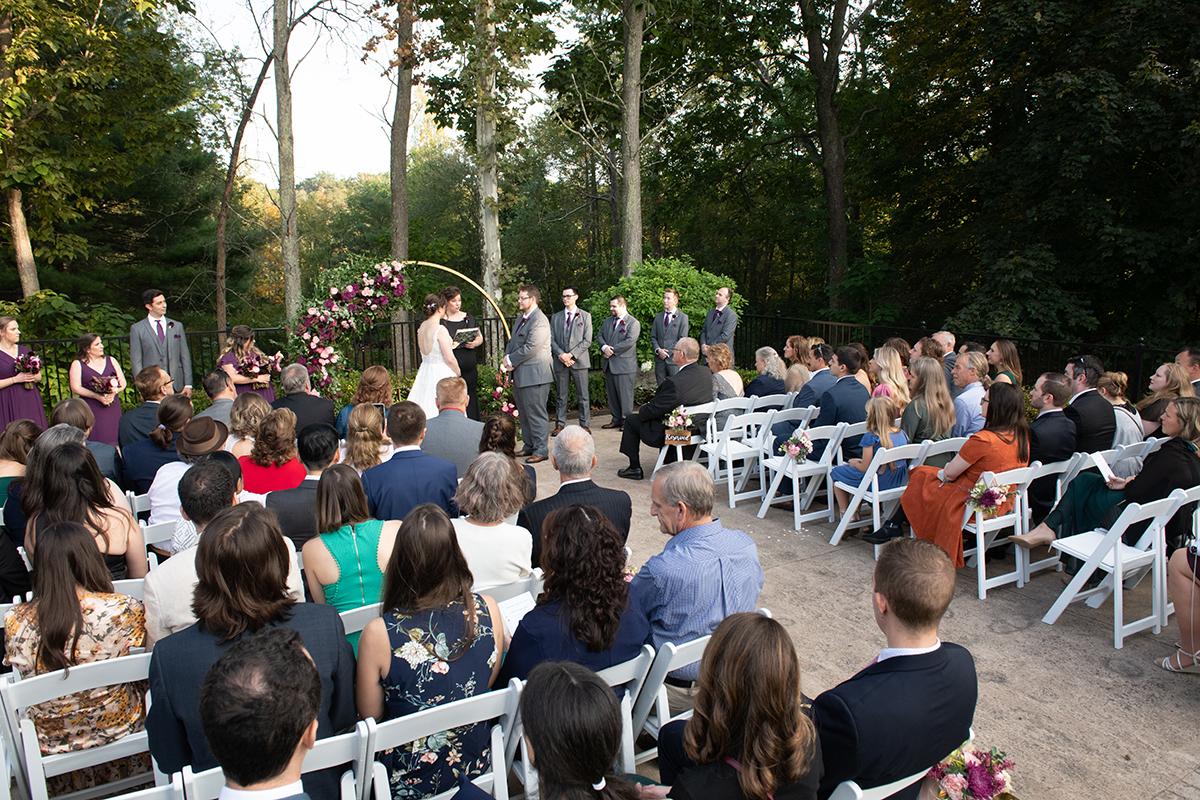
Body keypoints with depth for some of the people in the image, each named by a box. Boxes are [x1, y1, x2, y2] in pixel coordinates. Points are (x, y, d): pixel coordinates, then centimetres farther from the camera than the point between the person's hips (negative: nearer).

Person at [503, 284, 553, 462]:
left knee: (536, 413, -4)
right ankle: (529, 446, 26)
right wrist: (507, 360, -1)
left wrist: (511, 360, -12)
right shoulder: (522, 319, 16)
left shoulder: (539, 320, -15)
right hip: (520, 374, 10)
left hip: (534, 374, -10)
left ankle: (541, 450, 3)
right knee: (524, 412, 16)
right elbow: (512, 342, 17)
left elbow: (531, 347, -21)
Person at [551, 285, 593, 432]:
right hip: (560, 362, 2)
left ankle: (585, 425, 7)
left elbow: (587, 341, -3)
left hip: (579, 360, -2)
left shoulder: (585, 316, 5)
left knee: (583, 396, 1)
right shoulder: (555, 317, 13)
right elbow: (552, 339, 7)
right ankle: (560, 424, 12)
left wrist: (571, 354, -13)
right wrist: (561, 354, -10)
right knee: (561, 396, 6)